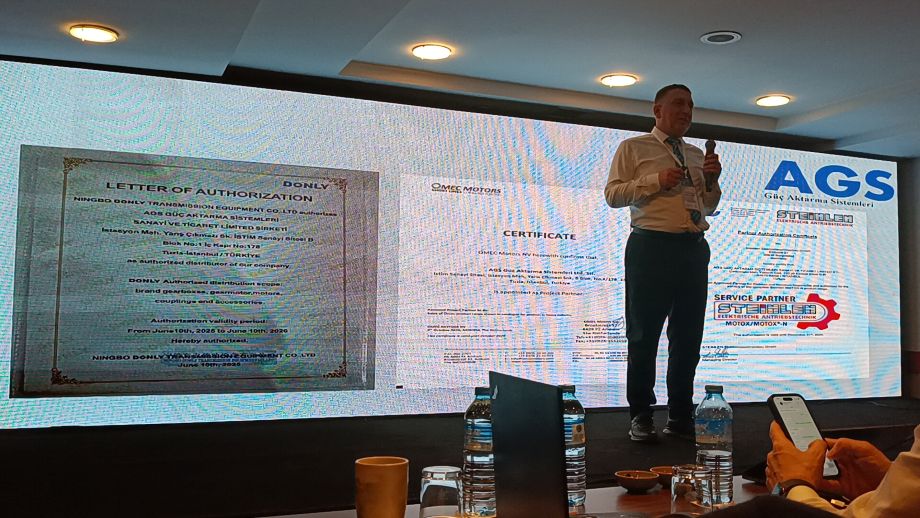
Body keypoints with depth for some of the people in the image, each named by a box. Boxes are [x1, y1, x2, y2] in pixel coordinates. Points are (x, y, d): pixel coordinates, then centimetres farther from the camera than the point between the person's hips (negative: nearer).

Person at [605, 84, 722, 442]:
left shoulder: (697, 154, 20)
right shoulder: (634, 148, 5)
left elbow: (709, 208, 22)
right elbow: (613, 194, -5)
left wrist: (712, 181, 3)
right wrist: (656, 181, -15)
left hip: (694, 248, 6)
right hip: (651, 247, -5)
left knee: (688, 335, 8)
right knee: (644, 335, -2)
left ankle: (680, 416, 18)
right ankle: (641, 416, 8)